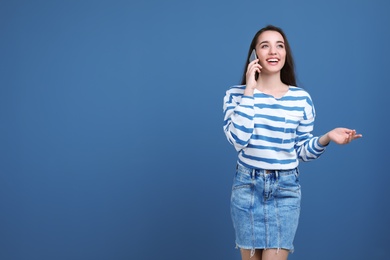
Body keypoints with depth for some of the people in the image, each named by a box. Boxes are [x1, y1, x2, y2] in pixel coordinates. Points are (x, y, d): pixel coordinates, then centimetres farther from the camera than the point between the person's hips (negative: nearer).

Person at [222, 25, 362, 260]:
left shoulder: (301, 98, -1)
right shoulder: (236, 94, -4)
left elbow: (302, 151, 5)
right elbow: (238, 140, -20)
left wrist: (327, 138, -14)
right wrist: (250, 91, -18)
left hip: (286, 189, 0)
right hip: (247, 186, 0)